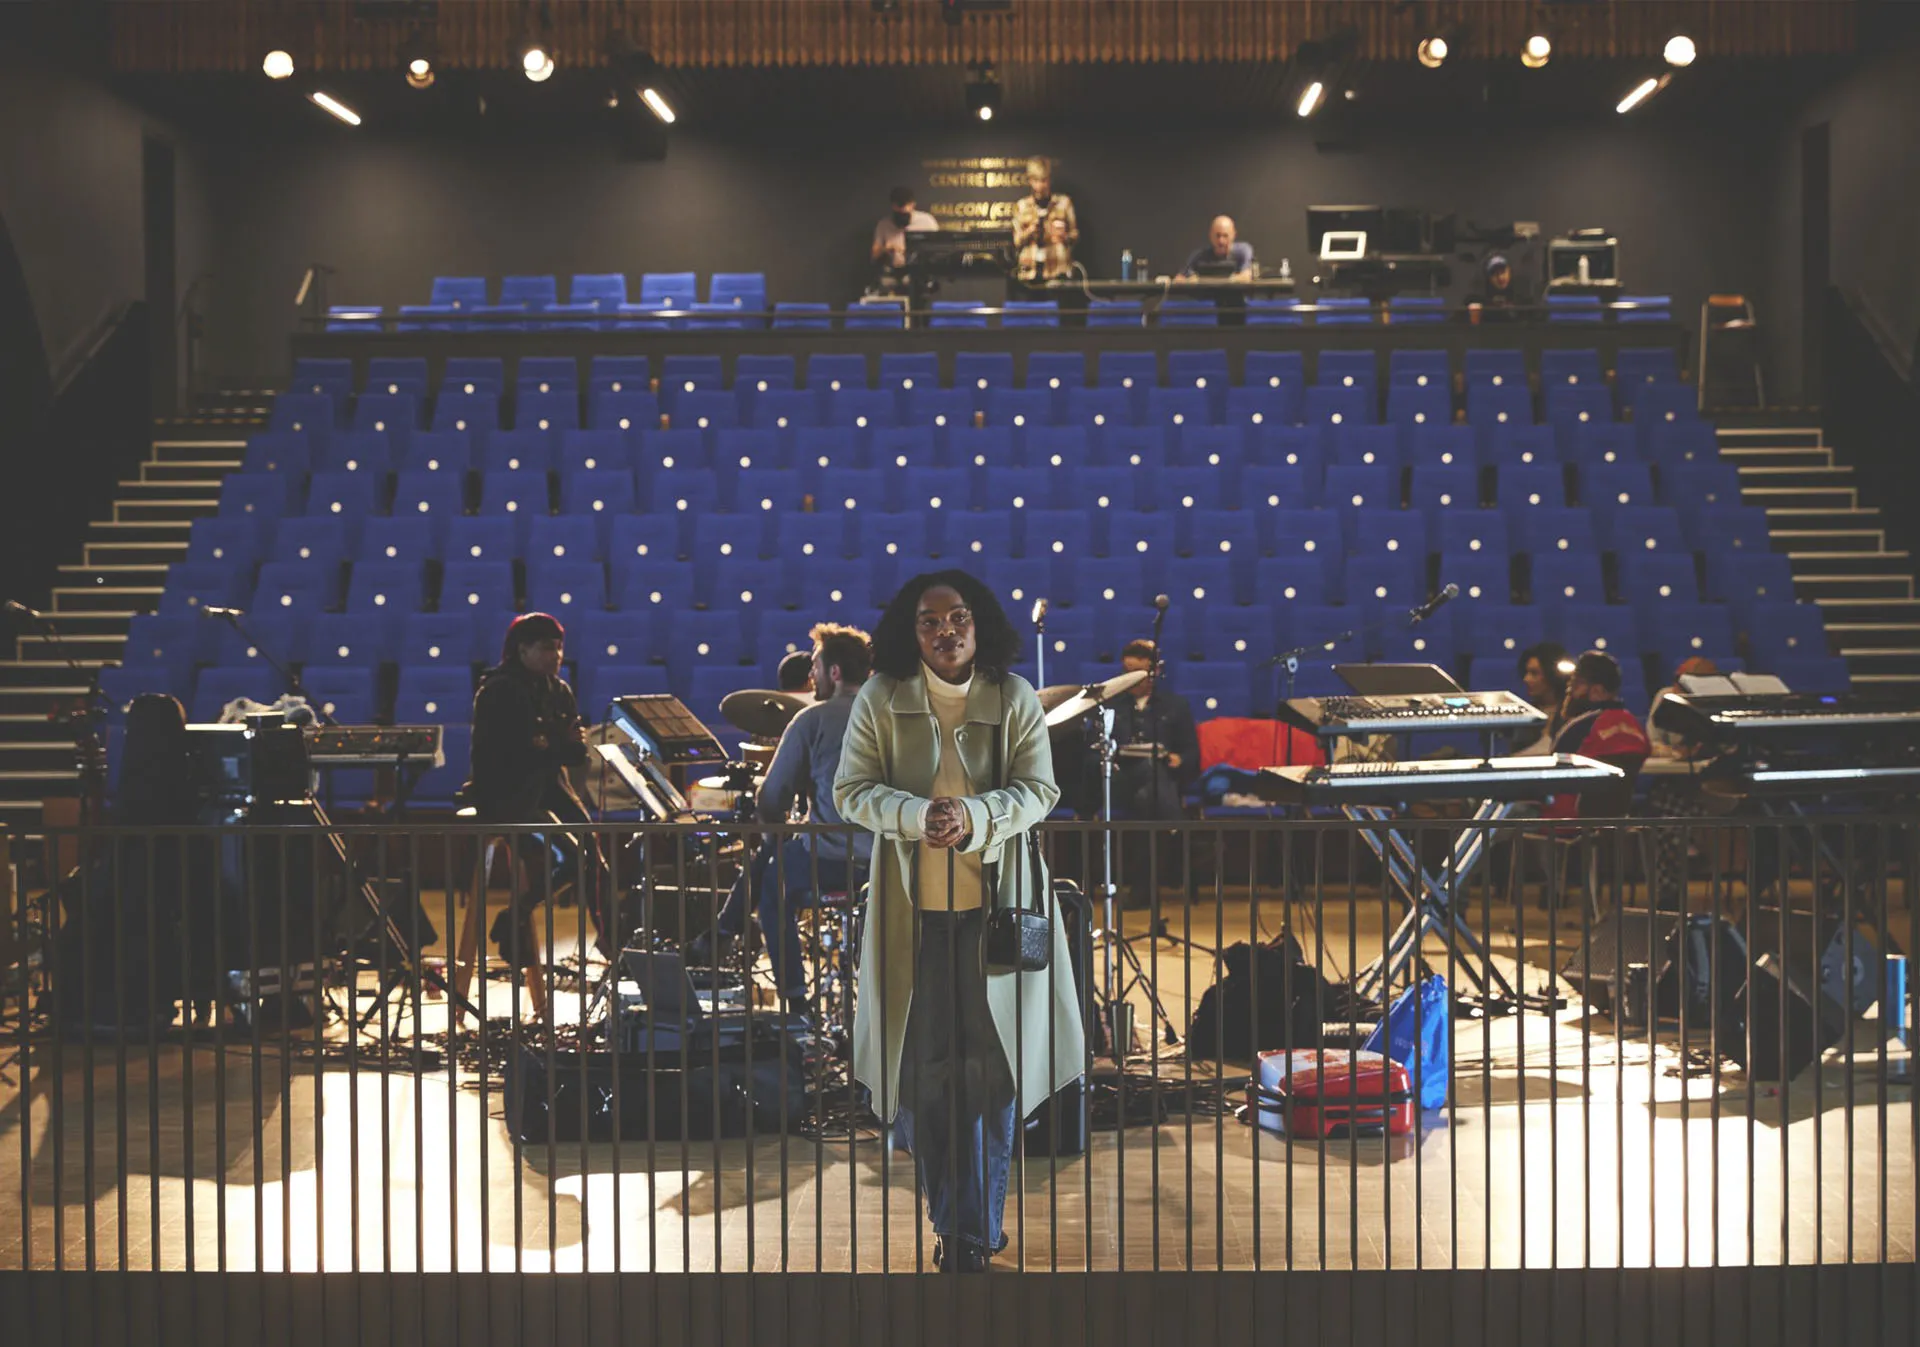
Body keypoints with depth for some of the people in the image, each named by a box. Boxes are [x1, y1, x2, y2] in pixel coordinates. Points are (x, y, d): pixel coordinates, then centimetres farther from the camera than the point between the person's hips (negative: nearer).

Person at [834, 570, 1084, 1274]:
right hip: (912, 906, 0)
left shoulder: (1015, 698, 1)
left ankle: (976, 1230, 10)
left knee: (993, 1067, 0)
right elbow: (851, 789, -1)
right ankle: (951, 1220, 19)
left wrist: (974, 816, -20)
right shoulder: (880, 699, 1)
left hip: (994, 903, 0)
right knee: (927, 1068, 5)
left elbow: (1038, 788, -2)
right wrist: (916, 814, -20)